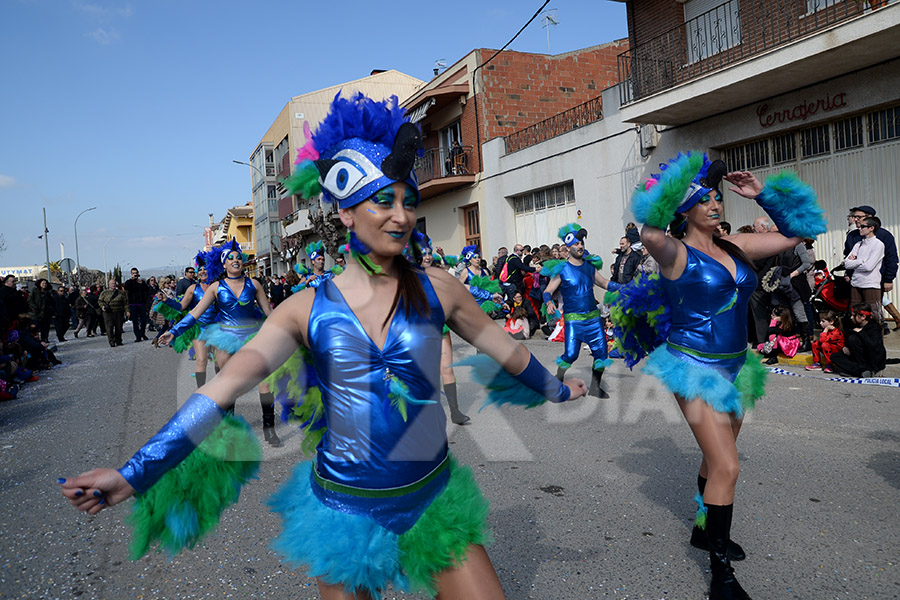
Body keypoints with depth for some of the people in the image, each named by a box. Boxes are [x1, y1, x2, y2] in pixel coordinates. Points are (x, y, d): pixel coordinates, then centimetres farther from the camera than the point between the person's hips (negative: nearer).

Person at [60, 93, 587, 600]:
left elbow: (507, 350, 8)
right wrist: (135, 473, -18)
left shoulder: (437, 290, -6)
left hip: (433, 501, 1)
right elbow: (225, 386, -14)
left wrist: (558, 390, 22)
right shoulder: (309, 309, -9)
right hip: (345, 509, -1)